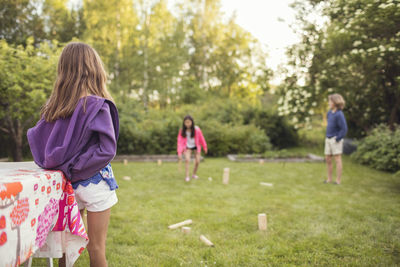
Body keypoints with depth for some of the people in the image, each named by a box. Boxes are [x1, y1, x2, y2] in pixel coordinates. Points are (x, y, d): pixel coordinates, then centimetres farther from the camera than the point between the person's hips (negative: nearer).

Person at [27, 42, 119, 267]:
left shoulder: (53, 106, 1)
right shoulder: (97, 105, -15)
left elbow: (38, 141, 6)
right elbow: (107, 150, -19)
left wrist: (61, 164, 7)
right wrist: (74, 169, -11)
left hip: (67, 184, 5)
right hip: (95, 183, -5)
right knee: (96, 248, 6)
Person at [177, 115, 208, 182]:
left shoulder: (196, 129, -22)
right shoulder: (182, 131, -21)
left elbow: (201, 138, -9)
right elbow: (180, 141, -23)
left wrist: (205, 147, 1)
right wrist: (179, 153, -31)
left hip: (196, 146, 1)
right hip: (188, 147, 0)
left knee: (197, 161, -5)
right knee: (187, 160, -21)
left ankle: (194, 174, 20)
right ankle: (187, 176, -12)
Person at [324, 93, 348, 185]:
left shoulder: (339, 114, -16)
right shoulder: (329, 113, 9)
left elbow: (344, 129, -18)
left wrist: (337, 139, -14)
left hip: (336, 140, -8)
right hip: (328, 139, 8)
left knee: (337, 159, -2)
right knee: (328, 159, 10)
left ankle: (338, 180, 5)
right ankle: (329, 178, 21)